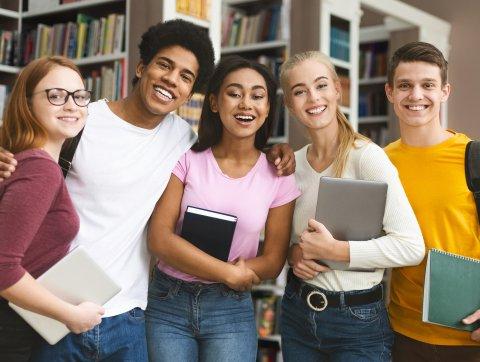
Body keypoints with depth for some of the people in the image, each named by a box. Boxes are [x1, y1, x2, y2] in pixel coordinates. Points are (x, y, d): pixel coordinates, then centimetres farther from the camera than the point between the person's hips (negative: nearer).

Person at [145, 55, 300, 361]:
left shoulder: (279, 176, -3)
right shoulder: (186, 159, -4)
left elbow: (273, 262, -2)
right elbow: (160, 238, -10)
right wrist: (228, 272, -15)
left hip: (231, 311, 0)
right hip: (167, 304, 0)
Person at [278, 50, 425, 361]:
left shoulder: (366, 156, -15)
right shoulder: (293, 163, 2)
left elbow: (412, 247, -22)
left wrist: (332, 249, -22)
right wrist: (294, 253, -6)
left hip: (359, 321, -5)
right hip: (298, 312, 5)